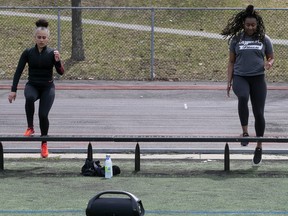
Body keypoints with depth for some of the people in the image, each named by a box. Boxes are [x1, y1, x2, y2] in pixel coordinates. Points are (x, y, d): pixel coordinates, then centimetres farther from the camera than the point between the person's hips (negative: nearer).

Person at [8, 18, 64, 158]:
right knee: (30, 97, -36)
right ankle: (30, 128, -19)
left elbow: (61, 72, -10)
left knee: (43, 114, -16)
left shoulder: (52, 53, -7)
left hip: (47, 87, -1)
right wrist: (13, 90, -11)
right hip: (32, 85, 1)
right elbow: (18, 71, -4)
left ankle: (44, 144, 8)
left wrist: (58, 61, -29)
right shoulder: (28, 53, -4)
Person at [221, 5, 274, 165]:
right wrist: (229, 81, 4)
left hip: (258, 78, 1)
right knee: (243, 97, -34)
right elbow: (231, 62, 11)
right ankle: (245, 132, -24)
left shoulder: (264, 39, 5)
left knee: (259, 113, -1)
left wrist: (269, 64, -13)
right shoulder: (236, 39, 5)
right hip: (240, 77, -1)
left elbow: (271, 58, 12)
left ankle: (259, 147, 15)